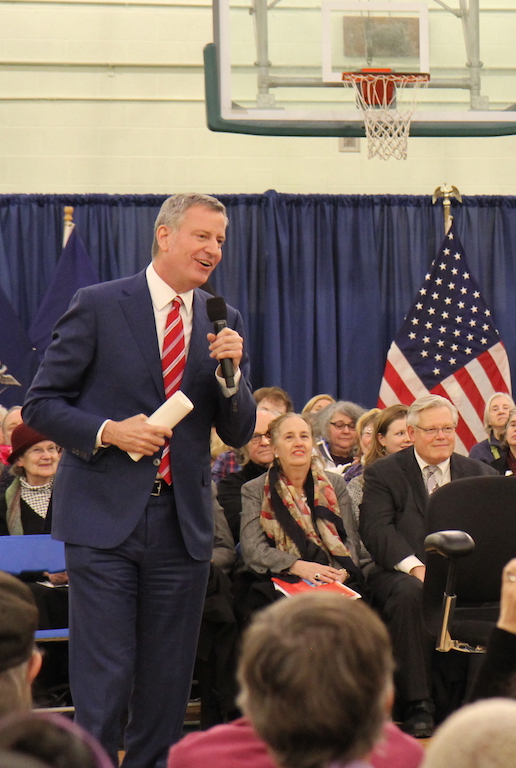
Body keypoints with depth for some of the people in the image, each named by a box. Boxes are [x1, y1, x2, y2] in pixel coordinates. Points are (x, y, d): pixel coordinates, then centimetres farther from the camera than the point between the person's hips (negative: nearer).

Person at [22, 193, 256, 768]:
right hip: (104, 519, -4)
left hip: (184, 522, 4)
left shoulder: (224, 323, 11)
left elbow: (239, 433, 9)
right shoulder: (98, 307, -2)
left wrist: (230, 371, -8)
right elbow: (41, 405, -1)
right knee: (103, 683, -6)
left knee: (168, 688, 9)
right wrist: (108, 431, -16)